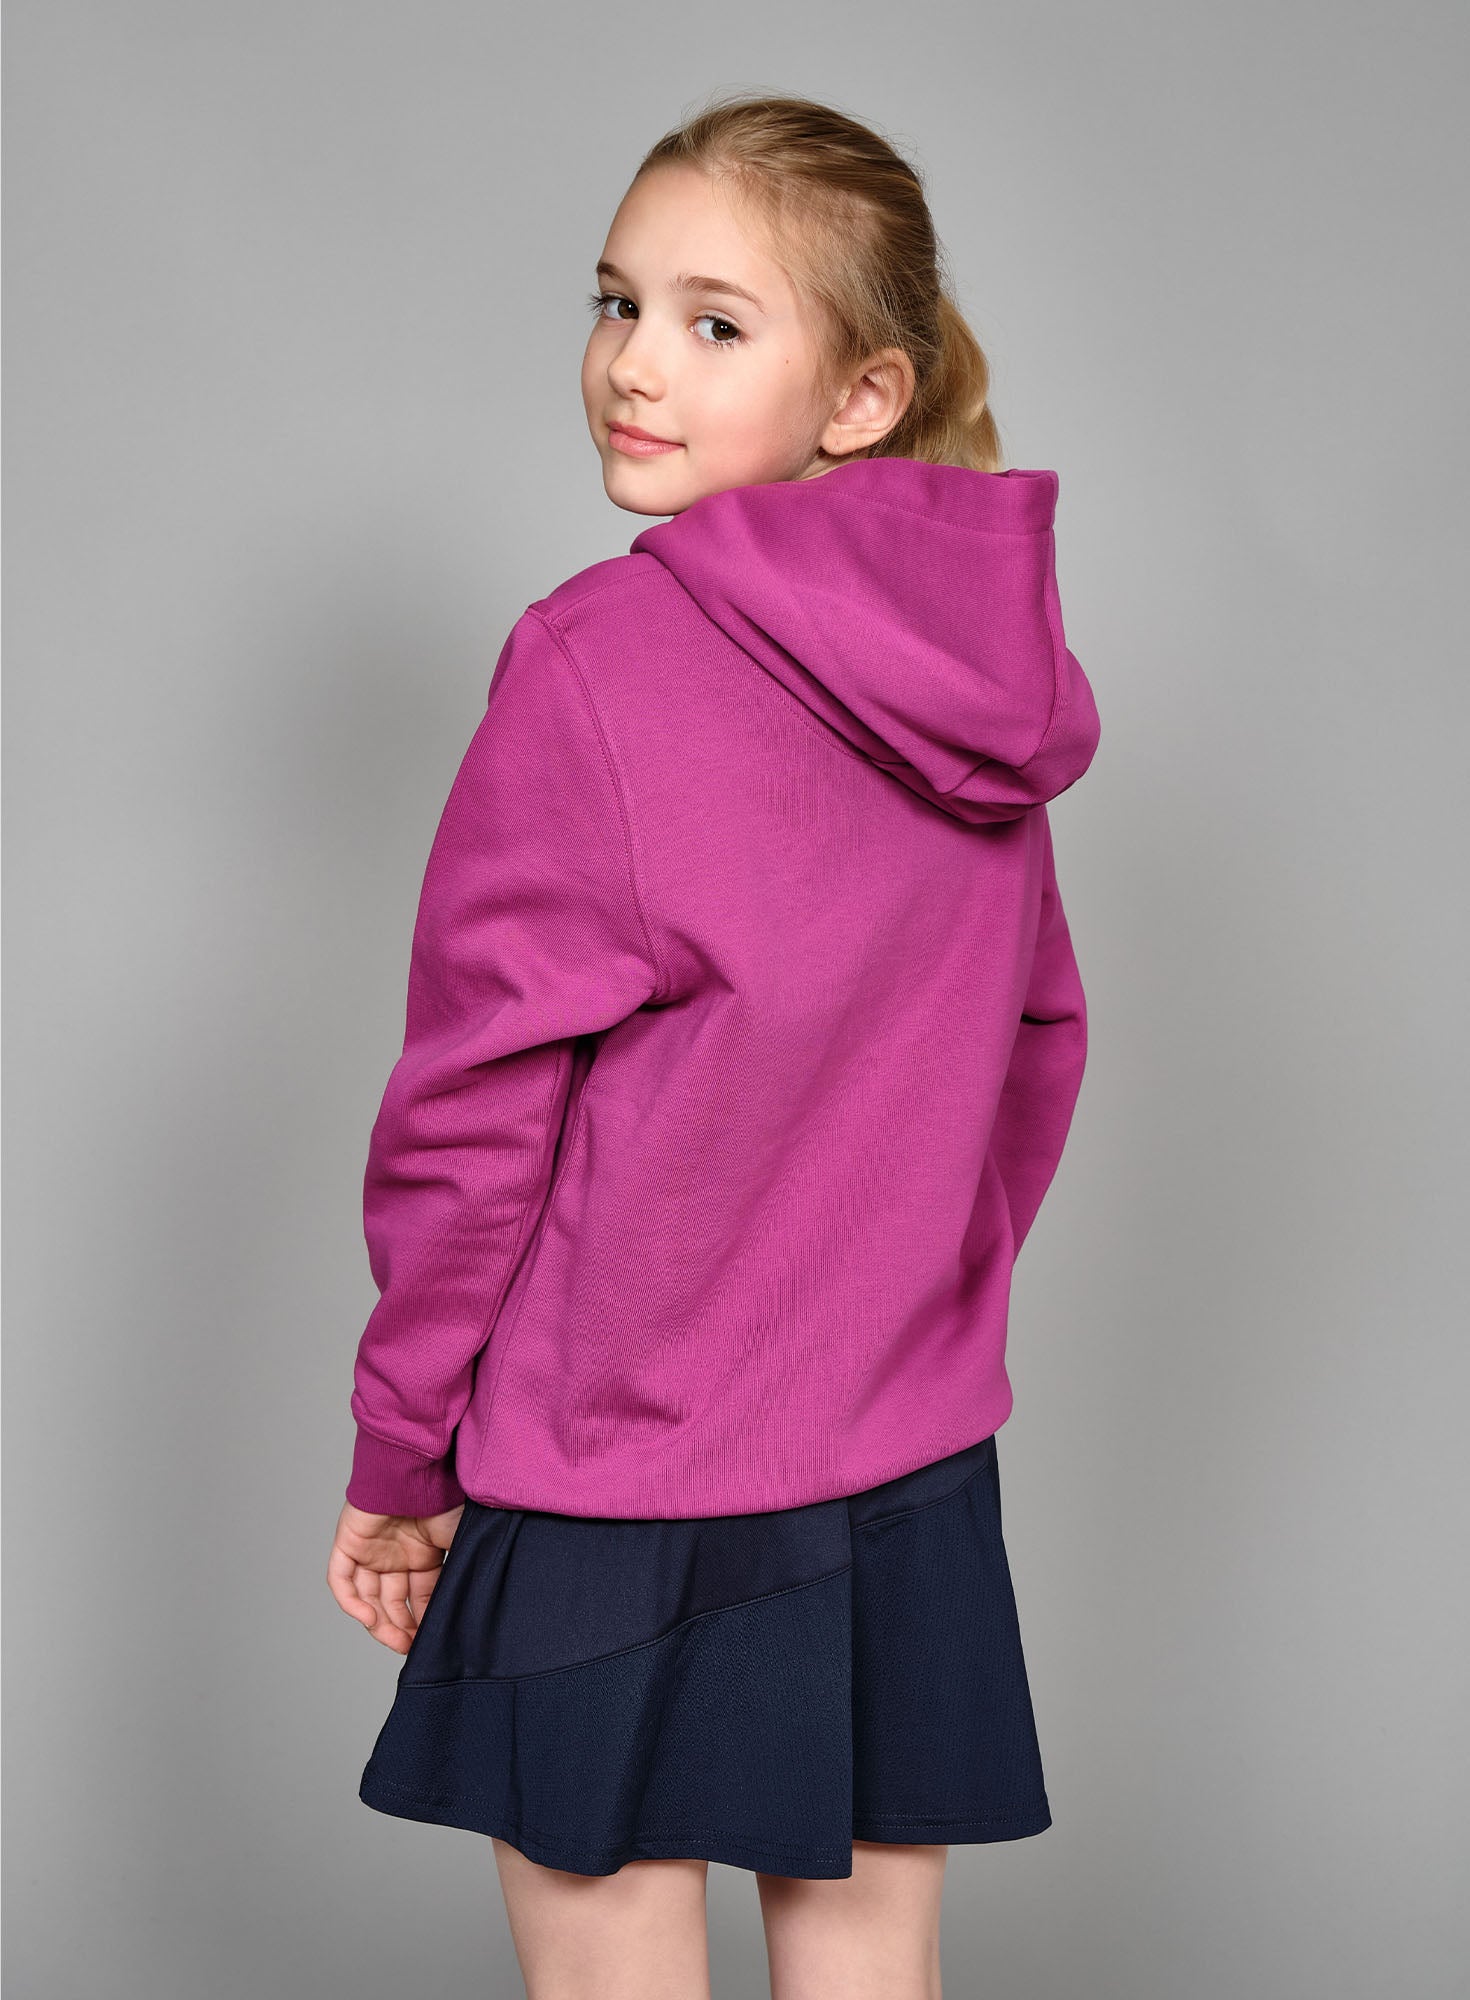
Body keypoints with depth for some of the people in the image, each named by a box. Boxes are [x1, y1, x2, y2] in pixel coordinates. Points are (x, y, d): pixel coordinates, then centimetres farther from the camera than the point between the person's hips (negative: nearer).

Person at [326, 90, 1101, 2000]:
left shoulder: (595, 663, -17)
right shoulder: (984, 678, 2)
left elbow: (473, 1110, -13)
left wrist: (397, 1455, -2)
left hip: (617, 1499, -6)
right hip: (917, 1482, 6)